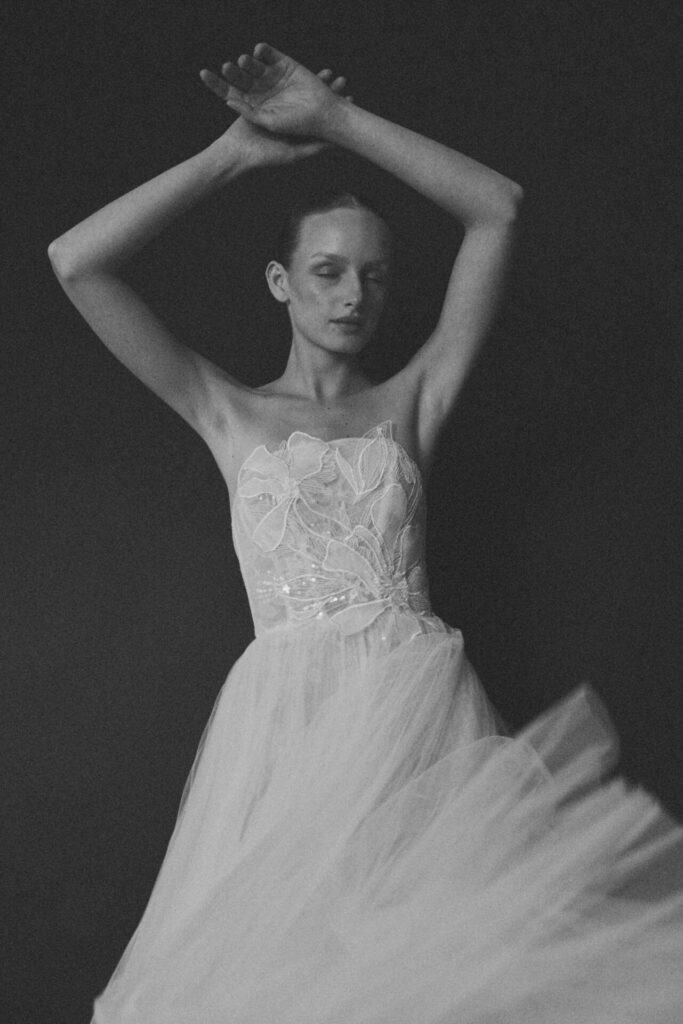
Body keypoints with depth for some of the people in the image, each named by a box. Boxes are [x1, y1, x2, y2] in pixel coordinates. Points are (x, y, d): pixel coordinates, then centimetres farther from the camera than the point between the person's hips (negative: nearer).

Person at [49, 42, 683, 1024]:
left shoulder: (413, 401, 15)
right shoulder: (230, 414, 14)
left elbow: (498, 209, 11)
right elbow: (75, 263, 7)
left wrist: (337, 120, 9)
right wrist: (236, 152, 9)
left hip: (419, 699, 1)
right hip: (286, 713, -1)